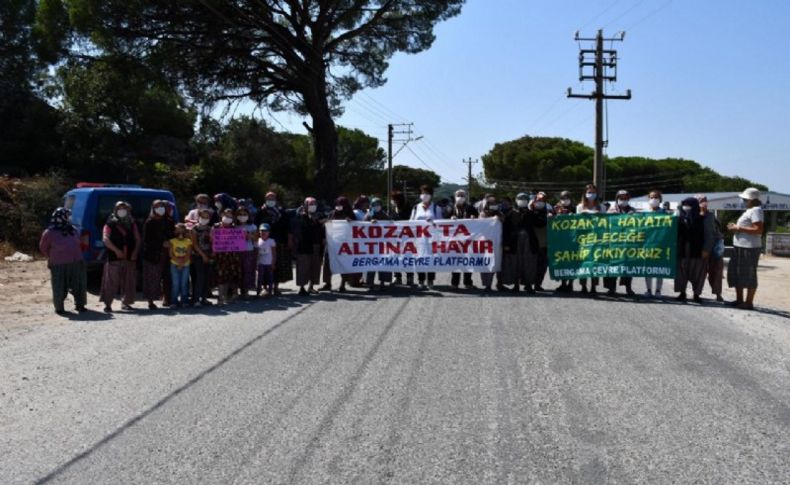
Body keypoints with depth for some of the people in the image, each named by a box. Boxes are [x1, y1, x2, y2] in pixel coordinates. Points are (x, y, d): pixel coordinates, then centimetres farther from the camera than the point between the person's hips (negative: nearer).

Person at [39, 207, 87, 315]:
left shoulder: (73, 230, 6)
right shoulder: (49, 233, -9)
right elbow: (43, 248, 3)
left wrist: (75, 256, 12)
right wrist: (53, 258, 7)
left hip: (77, 263, 5)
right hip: (59, 266, -5)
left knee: (79, 285, 9)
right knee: (60, 288, 2)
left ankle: (80, 305, 22)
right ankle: (59, 308, 18)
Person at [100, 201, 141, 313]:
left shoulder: (132, 224, 14)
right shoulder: (110, 224, 0)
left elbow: (137, 239, 15)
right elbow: (105, 239, -10)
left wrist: (135, 251, 0)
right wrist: (116, 250, -18)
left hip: (130, 257, 5)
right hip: (114, 257, -5)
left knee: (129, 281, 8)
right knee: (111, 281, -5)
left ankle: (126, 302, 20)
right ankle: (107, 304, -2)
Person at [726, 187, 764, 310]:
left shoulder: (756, 210, -13)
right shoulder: (749, 210, 19)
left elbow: (758, 230, -22)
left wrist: (739, 228, -17)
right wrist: (735, 227, 12)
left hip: (749, 248, -11)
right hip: (740, 247, 11)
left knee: (748, 276, -4)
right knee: (736, 273, 15)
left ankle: (749, 303, 2)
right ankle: (739, 300, 23)